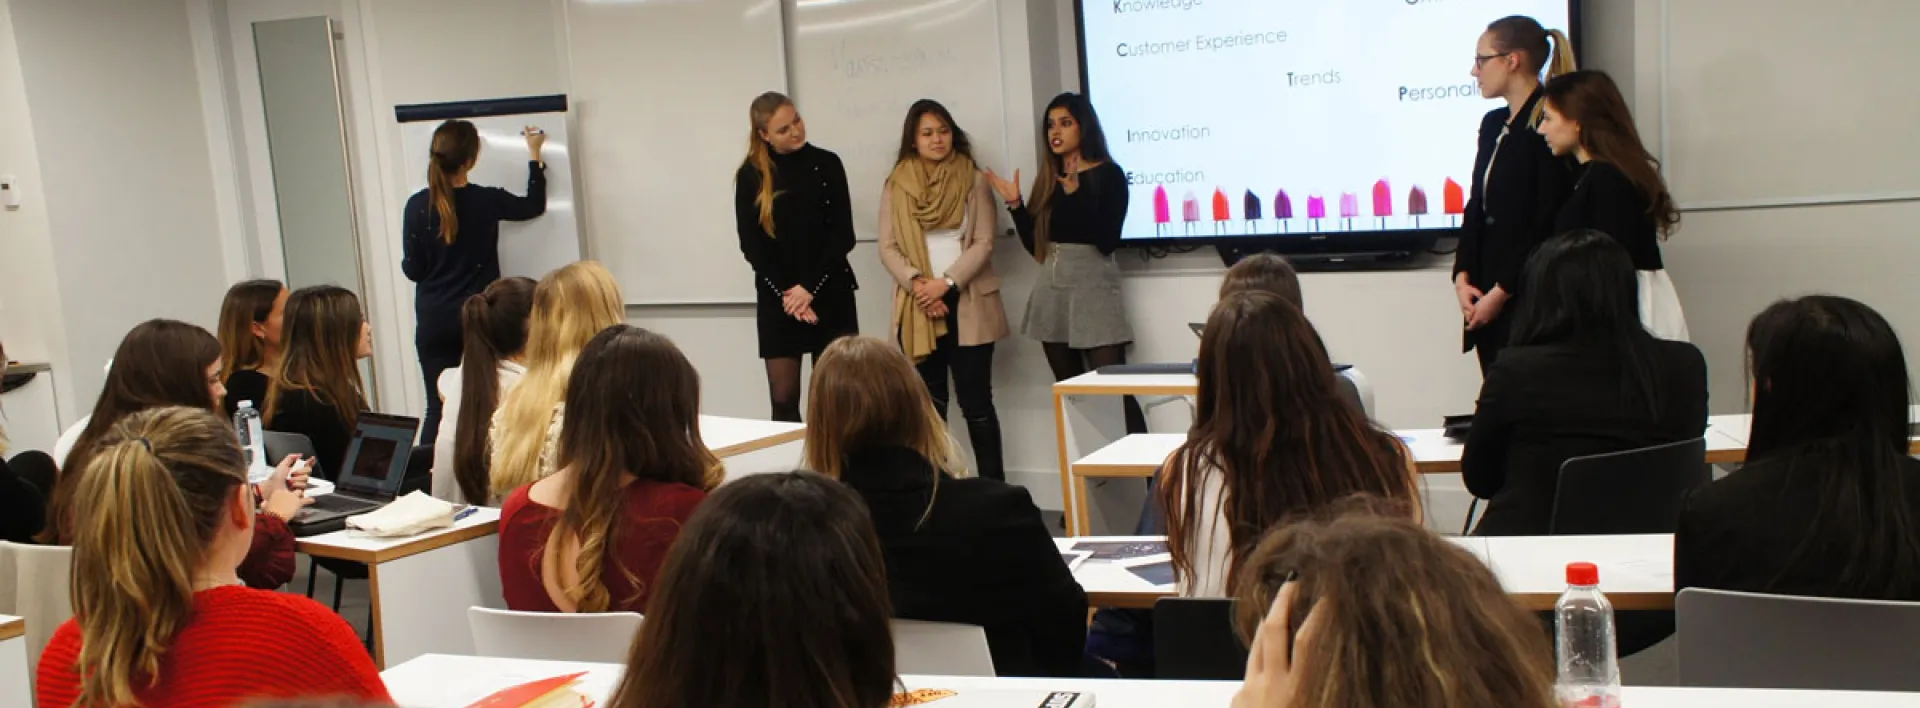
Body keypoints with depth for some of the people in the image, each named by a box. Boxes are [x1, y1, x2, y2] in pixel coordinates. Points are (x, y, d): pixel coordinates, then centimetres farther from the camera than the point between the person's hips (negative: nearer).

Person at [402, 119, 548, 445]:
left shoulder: (417, 206, -6)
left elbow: (413, 270, -2)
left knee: (438, 406, 5)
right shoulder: (486, 201, -7)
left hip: (434, 323, 1)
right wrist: (535, 156, 19)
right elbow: (535, 206, 12)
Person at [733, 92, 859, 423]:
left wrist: (810, 288, -11)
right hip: (777, 299, 0)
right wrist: (786, 294, -9)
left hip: (830, 293, 0)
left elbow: (843, 235, -2)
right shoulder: (750, 175, 1)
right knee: (784, 400, -1)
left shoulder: (826, 164, 0)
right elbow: (751, 246, 0)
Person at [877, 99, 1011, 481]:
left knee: (976, 399, -1)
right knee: (929, 402, 6)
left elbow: (984, 243, -3)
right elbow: (888, 248, 1)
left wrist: (946, 282, -15)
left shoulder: (974, 181, 2)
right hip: (917, 308, 2)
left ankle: (993, 487, 3)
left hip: (968, 305, -1)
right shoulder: (896, 185, 6)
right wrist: (918, 284, -14)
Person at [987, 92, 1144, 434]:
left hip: (1092, 287, -6)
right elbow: (1036, 246, 12)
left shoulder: (1108, 174, -5)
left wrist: (1076, 193, -22)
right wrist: (1014, 204, 2)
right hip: (1052, 289, 6)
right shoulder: (1047, 179, 11)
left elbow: (1107, 242, -16)